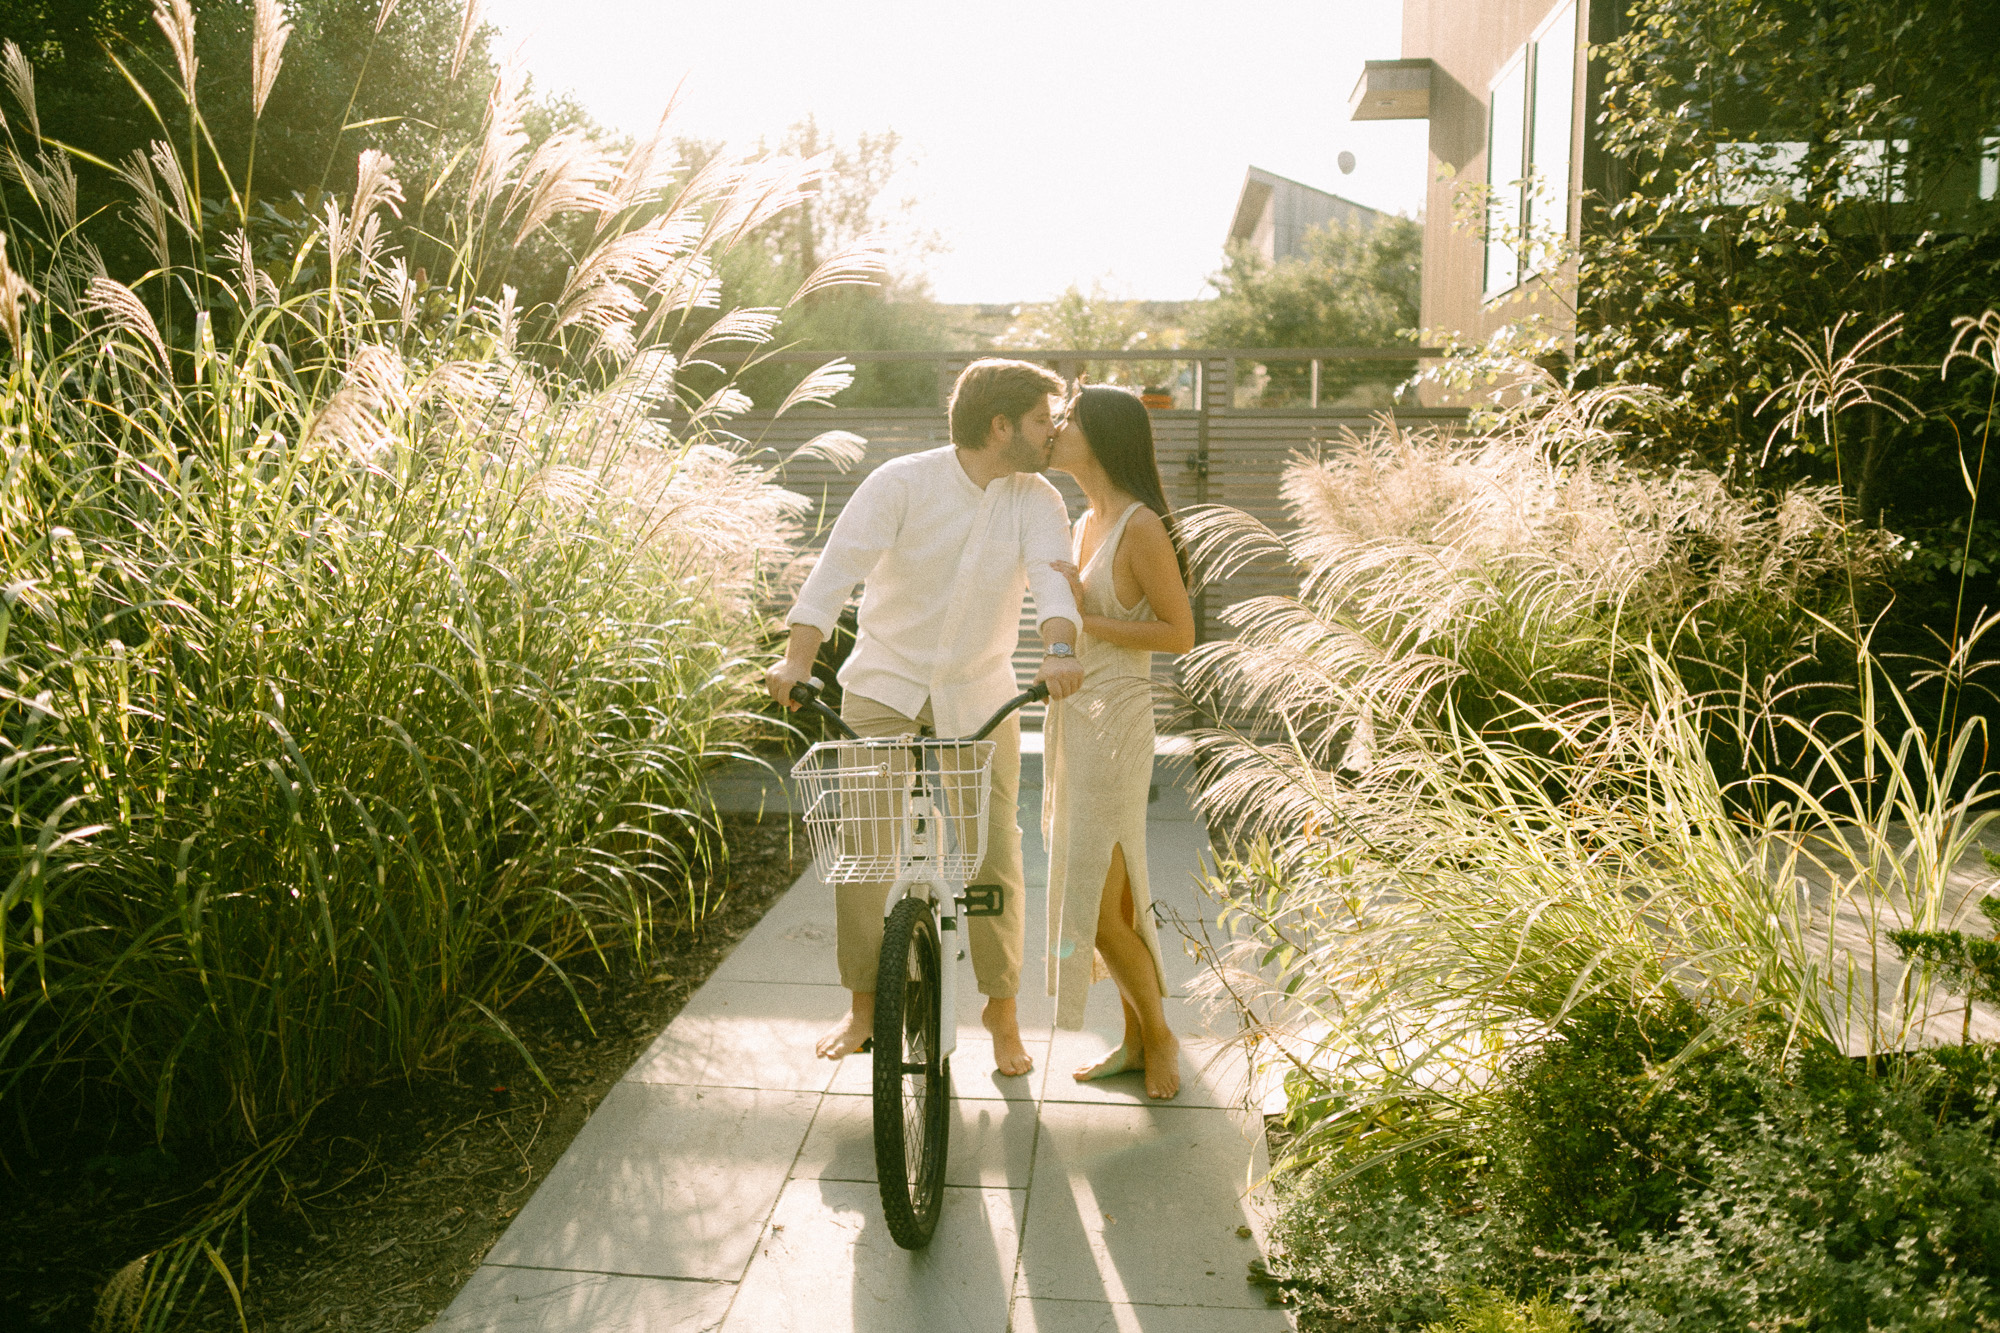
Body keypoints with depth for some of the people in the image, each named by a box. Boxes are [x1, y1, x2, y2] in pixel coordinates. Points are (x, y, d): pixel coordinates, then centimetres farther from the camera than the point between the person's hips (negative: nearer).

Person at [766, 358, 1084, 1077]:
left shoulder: (1037, 501, -4)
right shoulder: (901, 483, -11)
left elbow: (1052, 573, -21)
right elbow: (840, 565, -20)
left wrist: (1060, 650, -41)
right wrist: (796, 658, -33)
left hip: (979, 696, 2)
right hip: (886, 684, -1)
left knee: (994, 853, 0)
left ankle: (1002, 1010, 17)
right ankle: (862, 1005, 16)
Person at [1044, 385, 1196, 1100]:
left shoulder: (1140, 525, -13)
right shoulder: (1086, 523, 13)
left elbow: (1180, 633, -15)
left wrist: (1087, 619, -17)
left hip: (1115, 722, -9)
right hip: (1072, 716, 9)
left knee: (1100, 904, -4)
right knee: (1104, 893, 13)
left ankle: (1160, 1034, 17)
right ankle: (1137, 1039, 26)